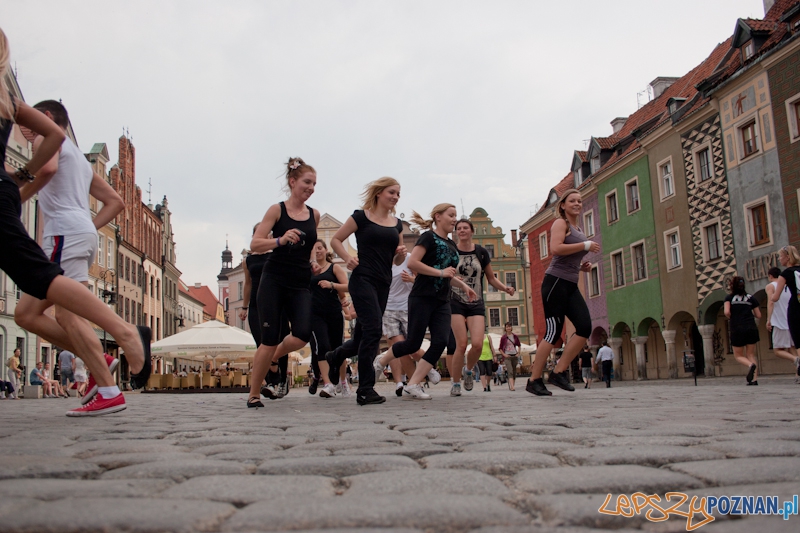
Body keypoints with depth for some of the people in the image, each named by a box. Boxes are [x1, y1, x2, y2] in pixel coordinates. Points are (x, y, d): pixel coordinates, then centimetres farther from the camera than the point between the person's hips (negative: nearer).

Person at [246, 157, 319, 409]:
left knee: (303, 334, -17)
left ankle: (273, 357, 17)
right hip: (274, 281, -3)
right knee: (270, 339, -6)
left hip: (300, 284, 3)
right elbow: (255, 244, -7)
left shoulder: (314, 214, 9)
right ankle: (253, 394, 12)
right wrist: (280, 240, -23)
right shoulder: (277, 210, -1)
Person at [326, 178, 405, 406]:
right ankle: (365, 389, -10)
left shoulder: (397, 224, 14)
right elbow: (336, 240, 1)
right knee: (373, 330, -16)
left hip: (384, 283, 7)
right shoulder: (361, 216, -2)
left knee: (363, 334, 11)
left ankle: (335, 356, 42)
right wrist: (348, 259, -15)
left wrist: (401, 252, 1)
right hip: (363, 279, -6)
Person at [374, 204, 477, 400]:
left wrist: (463, 285, 12)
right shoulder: (429, 237, -6)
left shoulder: (452, 246, 17)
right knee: (413, 343, -3)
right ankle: (381, 361, 24)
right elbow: (412, 263, -18)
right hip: (422, 298, -7)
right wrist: (441, 272, -18)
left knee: (440, 342, -9)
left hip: (442, 302, 7)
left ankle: (413, 385, -4)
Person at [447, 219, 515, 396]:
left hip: (476, 304, 2)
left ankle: (468, 370, 18)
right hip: (456, 303, -2)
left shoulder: (481, 252, 6)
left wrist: (505, 288, -5)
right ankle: (455, 383, 6)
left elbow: (491, 278, 12)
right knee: (461, 344, -13)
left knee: (477, 344, -13)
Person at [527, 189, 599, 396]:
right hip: (556, 282, -8)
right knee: (554, 331, -9)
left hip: (571, 285, 8)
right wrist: (585, 245, -15)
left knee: (585, 327, -6)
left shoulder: (577, 230, 22)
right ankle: (534, 381, -1)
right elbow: (556, 248, -21)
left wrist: (582, 267, 12)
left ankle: (559, 372, 2)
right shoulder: (560, 223, -3)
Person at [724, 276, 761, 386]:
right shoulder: (751, 298, 10)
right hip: (752, 329, 3)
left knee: (738, 355, 9)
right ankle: (754, 379, -5)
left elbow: (726, 312, -12)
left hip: (737, 330, -3)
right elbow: (758, 315, 10)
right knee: (751, 355, 9)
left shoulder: (729, 297, 3)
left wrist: (731, 318, 9)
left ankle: (751, 365, -22)